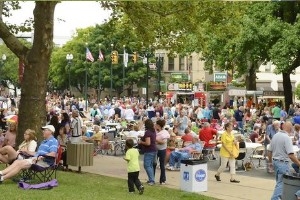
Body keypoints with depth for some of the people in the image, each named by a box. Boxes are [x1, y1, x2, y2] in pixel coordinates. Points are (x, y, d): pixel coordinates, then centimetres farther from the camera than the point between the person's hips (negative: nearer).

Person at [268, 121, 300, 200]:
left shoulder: (275, 136, 4)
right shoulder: (287, 138, -19)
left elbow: (269, 151, 11)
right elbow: (291, 155, -24)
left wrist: (271, 160, 24)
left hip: (275, 161, 8)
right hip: (283, 163, -8)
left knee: (279, 181, 20)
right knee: (281, 182, -1)